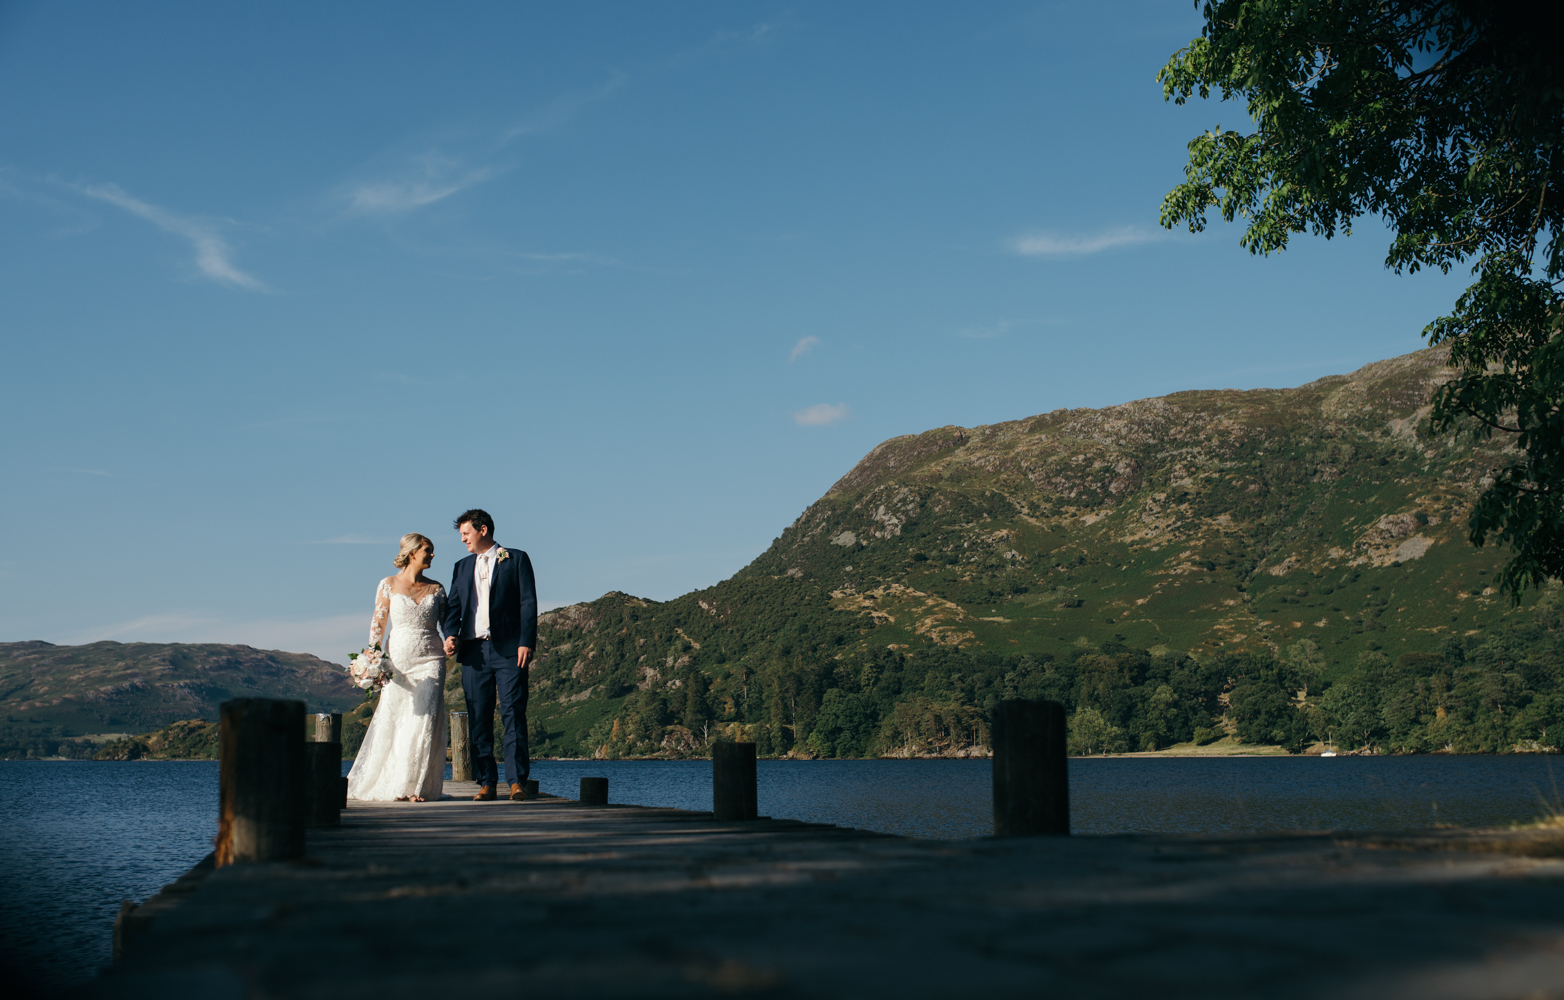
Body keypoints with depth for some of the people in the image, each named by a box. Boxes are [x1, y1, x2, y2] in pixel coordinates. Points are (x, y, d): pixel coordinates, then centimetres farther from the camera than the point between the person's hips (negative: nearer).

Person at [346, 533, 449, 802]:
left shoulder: (436, 589, 10)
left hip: (430, 661, 1)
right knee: (391, 722, -1)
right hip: (399, 660, -1)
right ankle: (380, 784, 16)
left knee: (424, 722, -7)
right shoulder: (389, 585, 3)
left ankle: (413, 786, 0)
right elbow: (378, 624, 1)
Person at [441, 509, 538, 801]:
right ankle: (486, 782, 7)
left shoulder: (516, 559, 6)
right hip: (474, 651, 5)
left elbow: (528, 602, -1)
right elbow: (454, 606, 16)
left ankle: (517, 781, -7)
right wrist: (451, 635, -4)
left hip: (509, 649, -4)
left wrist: (526, 642, -11)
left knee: (513, 714, -8)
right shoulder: (462, 567, 20)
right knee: (478, 718, 2)